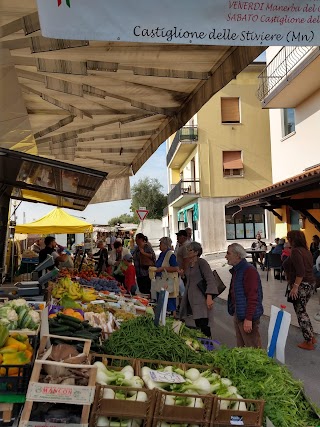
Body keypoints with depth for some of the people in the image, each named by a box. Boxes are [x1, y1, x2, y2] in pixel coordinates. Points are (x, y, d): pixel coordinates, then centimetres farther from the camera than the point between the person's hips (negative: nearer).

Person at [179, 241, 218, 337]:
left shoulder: (202, 262, -10)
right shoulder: (189, 264, 15)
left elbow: (210, 280, -18)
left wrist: (209, 297, -26)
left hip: (201, 300, -8)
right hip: (191, 299, 8)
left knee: (203, 325, -13)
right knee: (198, 325, 9)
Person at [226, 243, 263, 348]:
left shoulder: (249, 270, -18)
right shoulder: (236, 270, 12)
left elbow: (252, 297, -22)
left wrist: (248, 318, -23)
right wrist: (234, 311, 15)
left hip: (247, 316, -9)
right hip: (237, 314, 9)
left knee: (252, 347, 2)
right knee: (241, 345, 18)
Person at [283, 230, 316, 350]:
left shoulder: (295, 251, -16)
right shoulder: (306, 250, 11)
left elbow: (300, 271, -24)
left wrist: (295, 286, -23)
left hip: (301, 285, -9)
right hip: (310, 284, 9)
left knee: (301, 313, 2)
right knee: (302, 311, 21)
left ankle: (309, 342, 11)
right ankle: (311, 337, 28)